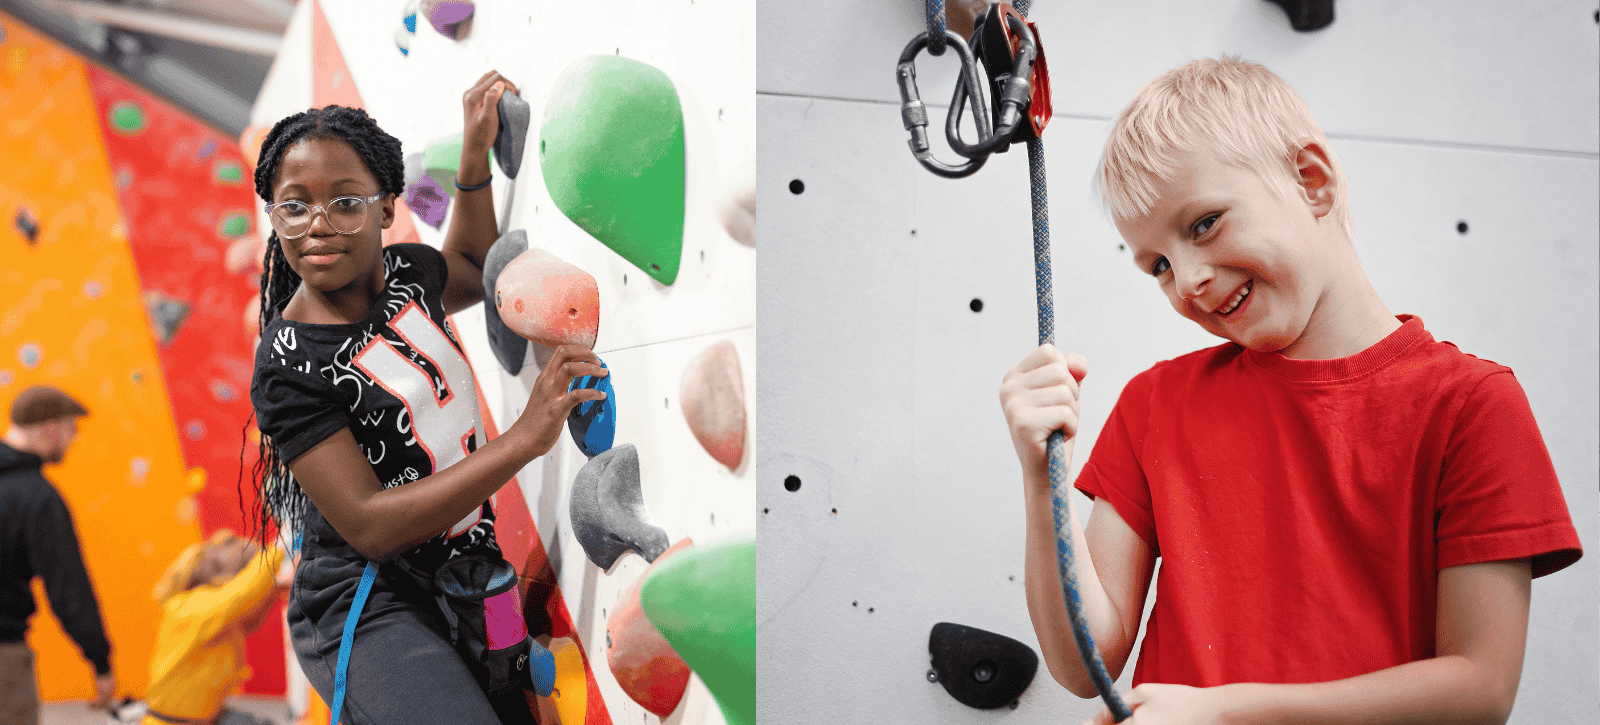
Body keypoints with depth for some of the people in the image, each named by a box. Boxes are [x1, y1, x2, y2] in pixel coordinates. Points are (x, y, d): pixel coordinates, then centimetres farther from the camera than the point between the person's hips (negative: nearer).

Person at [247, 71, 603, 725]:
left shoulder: (405, 270, 3)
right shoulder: (287, 370, -17)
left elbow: (472, 269, 28)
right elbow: (370, 526, -22)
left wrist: (476, 150, 16)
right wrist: (525, 439, -26)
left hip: (467, 568, 8)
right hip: (371, 609, -7)